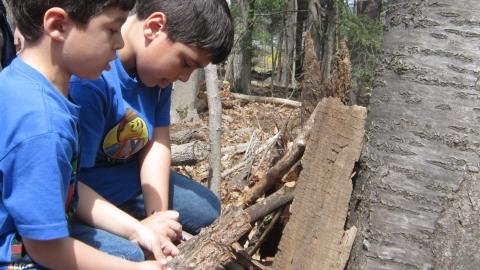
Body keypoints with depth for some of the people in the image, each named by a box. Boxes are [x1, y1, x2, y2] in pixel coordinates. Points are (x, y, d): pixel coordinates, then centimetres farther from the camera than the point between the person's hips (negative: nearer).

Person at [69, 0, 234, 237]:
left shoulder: (158, 66, -8)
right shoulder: (86, 79, -33)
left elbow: (158, 142, -8)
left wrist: (158, 216, -18)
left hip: (131, 180, 8)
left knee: (207, 209, 15)